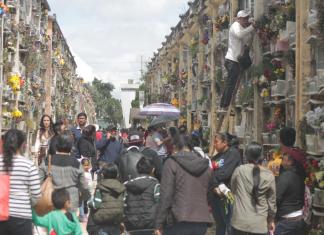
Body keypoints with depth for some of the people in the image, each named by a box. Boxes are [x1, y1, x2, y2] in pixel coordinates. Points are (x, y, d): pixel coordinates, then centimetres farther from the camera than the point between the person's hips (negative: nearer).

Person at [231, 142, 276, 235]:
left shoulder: (239, 170, -5)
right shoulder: (269, 176, -3)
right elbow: (272, 201, 6)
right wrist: (271, 220, 20)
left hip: (240, 221, 0)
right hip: (260, 224, 0)